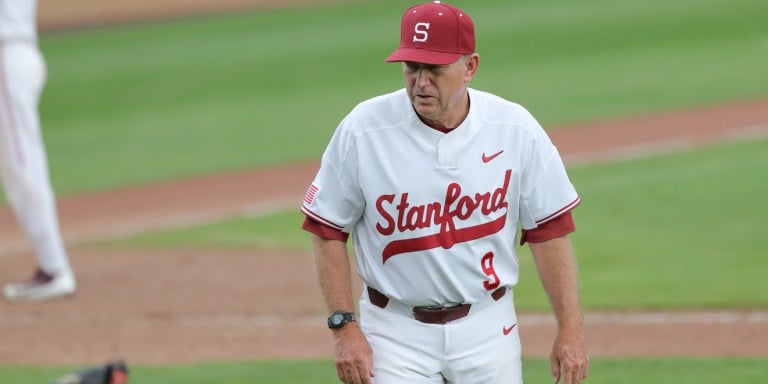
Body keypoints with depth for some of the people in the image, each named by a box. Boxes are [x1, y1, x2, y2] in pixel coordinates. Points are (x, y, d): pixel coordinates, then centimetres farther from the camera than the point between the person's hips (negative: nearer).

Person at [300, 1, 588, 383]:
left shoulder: (514, 130, -7)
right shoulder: (362, 132, -12)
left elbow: (549, 230, -1)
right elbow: (328, 232, -3)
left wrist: (570, 329, -4)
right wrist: (344, 327, -9)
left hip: (487, 327, 2)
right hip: (397, 333, -2)